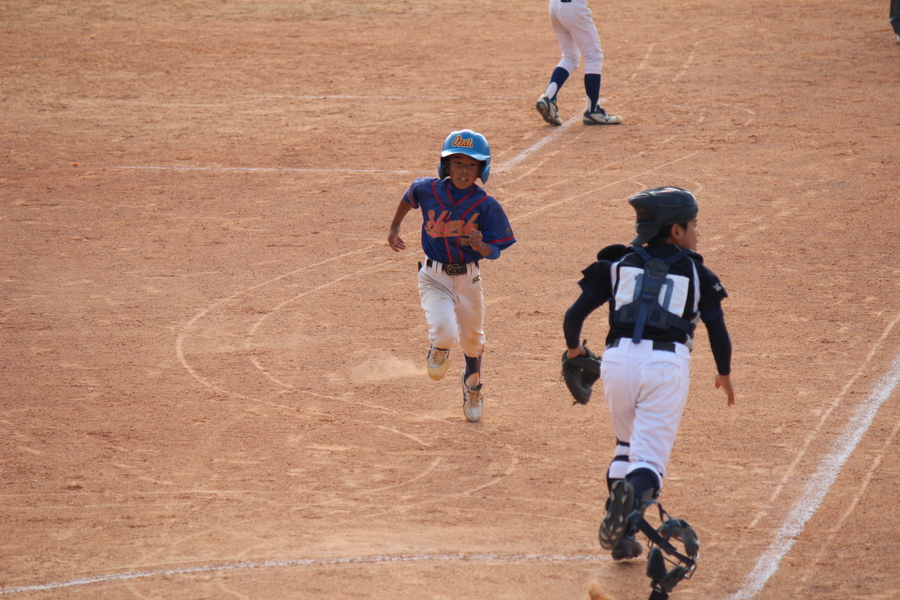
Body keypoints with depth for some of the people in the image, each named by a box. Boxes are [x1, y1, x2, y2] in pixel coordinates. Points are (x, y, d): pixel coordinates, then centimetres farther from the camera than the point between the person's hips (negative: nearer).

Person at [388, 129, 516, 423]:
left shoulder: (486, 205, -13)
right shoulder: (428, 189, -11)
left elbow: (495, 251, -11)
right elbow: (409, 197, 14)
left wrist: (480, 245, -33)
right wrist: (395, 228, 22)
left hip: (468, 277, 1)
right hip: (434, 277, -1)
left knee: (472, 339, 19)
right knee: (445, 333, -24)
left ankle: (472, 382, 52)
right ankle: (439, 350, 16)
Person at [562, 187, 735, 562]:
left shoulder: (619, 263, 15)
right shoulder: (697, 273, 12)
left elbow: (574, 315, 10)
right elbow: (719, 335, 9)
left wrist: (574, 348, 29)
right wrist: (724, 374, 27)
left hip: (618, 359, 2)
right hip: (667, 364, -2)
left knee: (626, 444, 24)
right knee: (649, 460, -3)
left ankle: (621, 535, 13)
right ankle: (634, 495, -39)